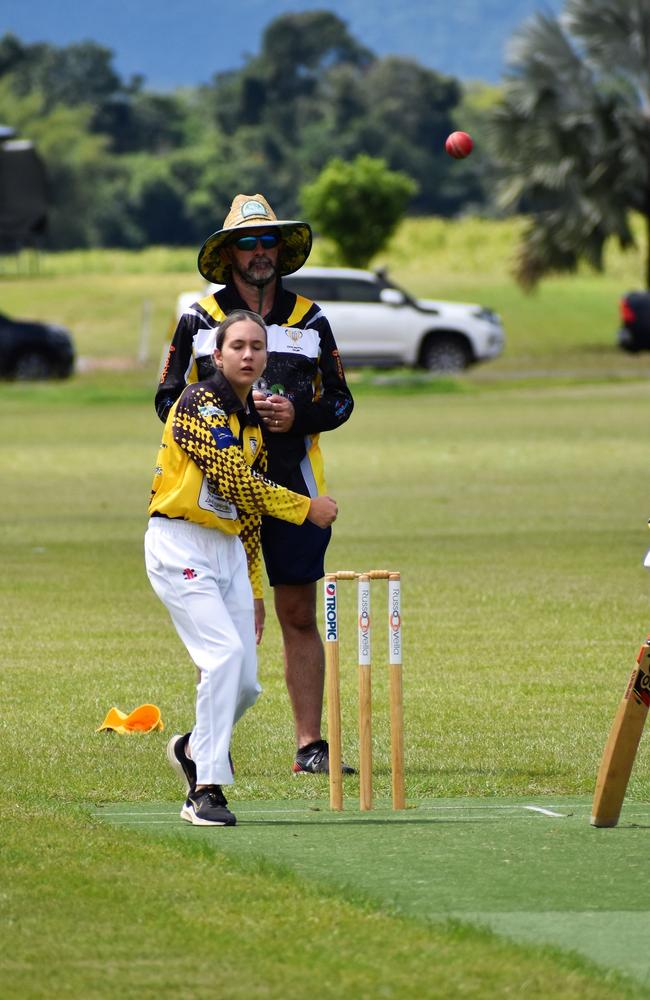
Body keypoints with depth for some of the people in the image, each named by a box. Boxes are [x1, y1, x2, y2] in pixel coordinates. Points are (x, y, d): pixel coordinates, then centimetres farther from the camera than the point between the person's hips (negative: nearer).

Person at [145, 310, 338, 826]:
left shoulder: (254, 423, 16)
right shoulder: (201, 405, -10)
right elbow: (235, 482, -18)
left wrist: (254, 590, 20)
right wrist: (307, 507, -10)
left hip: (229, 548, 8)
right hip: (180, 545, -8)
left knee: (245, 683, 3)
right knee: (225, 653, -22)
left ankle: (197, 749, 32)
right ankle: (207, 790, -18)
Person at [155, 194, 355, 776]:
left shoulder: (309, 319, 10)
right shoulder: (199, 320, 5)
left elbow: (340, 401, 12)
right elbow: (169, 400, 6)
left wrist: (298, 414, -9)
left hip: (294, 487, 2)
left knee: (300, 618, 2)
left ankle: (310, 746, 4)